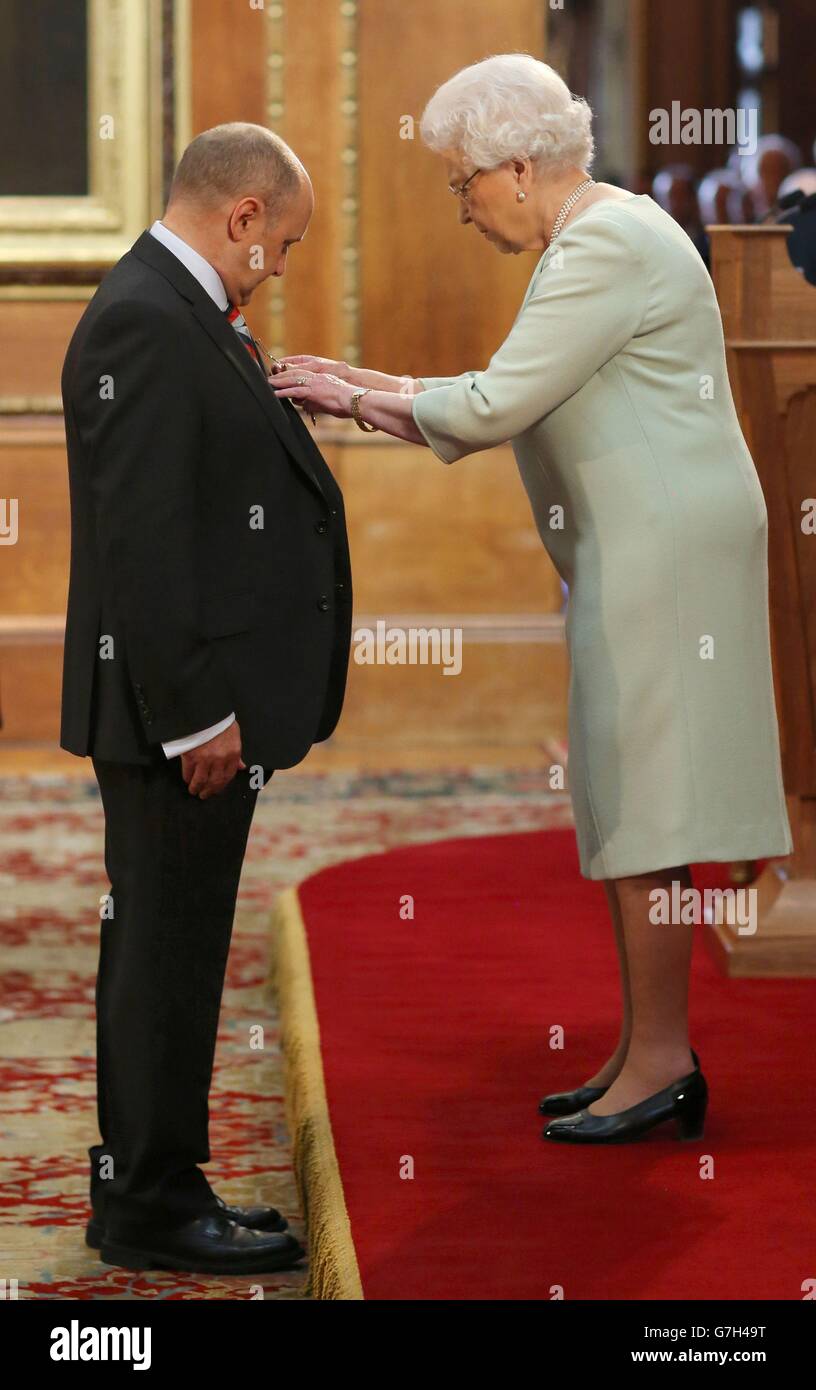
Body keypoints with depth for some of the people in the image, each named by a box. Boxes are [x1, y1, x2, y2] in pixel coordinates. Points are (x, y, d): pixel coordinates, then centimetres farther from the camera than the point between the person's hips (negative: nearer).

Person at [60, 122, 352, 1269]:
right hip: (184, 702, -11)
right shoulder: (146, 322, -17)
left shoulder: (185, 315, 15)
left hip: (202, 699, 11)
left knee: (163, 948, 15)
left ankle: (143, 1187, 25)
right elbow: (141, 535, -22)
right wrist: (196, 713, -22)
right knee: (168, 951, -2)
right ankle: (153, 1206, 8)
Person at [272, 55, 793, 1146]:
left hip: (664, 548, -10)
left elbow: (496, 406, -17)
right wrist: (377, 392, 12)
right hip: (637, 552, 10)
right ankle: (647, 1053, 17)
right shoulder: (597, 234, 16)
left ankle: (662, 1062, -1)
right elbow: (520, 402, 17)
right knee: (629, 798, 11)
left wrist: (362, 398, -5)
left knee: (640, 804, -7)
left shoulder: (609, 246, -16)